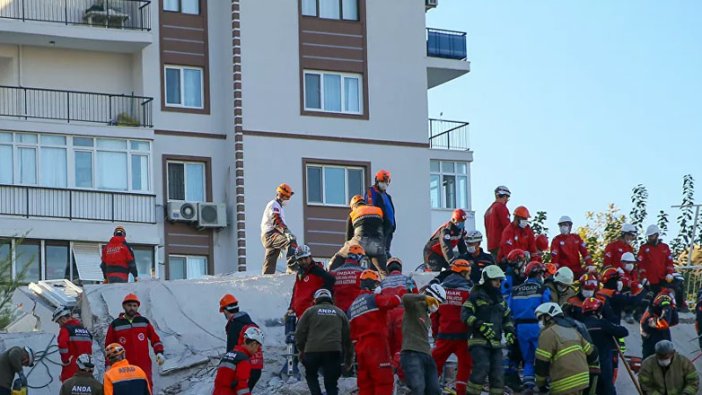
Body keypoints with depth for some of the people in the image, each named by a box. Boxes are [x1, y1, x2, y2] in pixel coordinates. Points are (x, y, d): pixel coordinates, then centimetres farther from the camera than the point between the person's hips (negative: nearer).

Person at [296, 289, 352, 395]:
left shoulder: (310, 311, 10)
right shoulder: (340, 313, 17)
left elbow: (299, 333, 5)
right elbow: (347, 337, 18)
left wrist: (301, 349, 21)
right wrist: (348, 360, 23)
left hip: (312, 350, -1)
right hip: (334, 350, 1)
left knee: (311, 376, 21)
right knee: (331, 382, 6)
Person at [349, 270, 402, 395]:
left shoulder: (352, 306, 18)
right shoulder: (373, 299, -7)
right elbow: (395, 300, -21)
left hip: (360, 348, 8)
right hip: (377, 346, -8)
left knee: (365, 385, 9)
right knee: (384, 381, -7)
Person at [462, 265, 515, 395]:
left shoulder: (500, 299, 21)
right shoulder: (476, 296, -2)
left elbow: (507, 316, 30)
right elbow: (465, 314, -11)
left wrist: (509, 331, 12)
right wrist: (480, 325, -22)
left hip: (495, 342, 7)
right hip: (479, 341, -7)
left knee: (498, 373, 3)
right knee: (482, 367, -23)